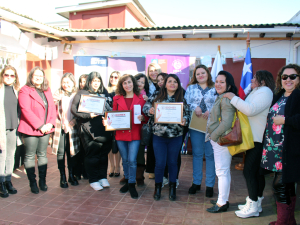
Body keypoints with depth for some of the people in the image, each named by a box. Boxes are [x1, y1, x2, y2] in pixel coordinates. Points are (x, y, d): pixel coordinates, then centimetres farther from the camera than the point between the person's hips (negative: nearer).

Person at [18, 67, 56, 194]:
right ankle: (32, 182, 15)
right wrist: (40, 126, -16)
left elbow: (52, 108, 9)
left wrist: (51, 123, -7)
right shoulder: (25, 91, -5)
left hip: (45, 129, 5)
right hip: (30, 129, -5)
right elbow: (26, 110, -14)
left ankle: (42, 181, 21)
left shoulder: (47, 91, 13)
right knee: (30, 156, 4)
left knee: (42, 155, 12)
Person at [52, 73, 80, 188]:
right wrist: (55, 101, -22)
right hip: (60, 127, -1)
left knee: (72, 152, 8)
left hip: (72, 128, 1)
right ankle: (63, 177, 14)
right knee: (61, 152, 1)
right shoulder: (58, 94, 3)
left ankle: (71, 175, 23)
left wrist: (73, 121, -9)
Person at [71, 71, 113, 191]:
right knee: (92, 154, 2)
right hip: (89, 129, -3)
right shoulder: (81, 94, 4)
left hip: (104, 128, 4)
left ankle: (103, 177, 24)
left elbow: (111, 109, 13)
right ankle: (93, 180, 16)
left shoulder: (104, 94, 16)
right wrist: (88, 115, -16)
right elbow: (74, 109, -6)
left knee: (104, 153, 9)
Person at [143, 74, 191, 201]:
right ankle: (158, 188, 27)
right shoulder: (156, 97, 1)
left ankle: (172, 188, 32)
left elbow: (187, 114, 3)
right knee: (160, 163, 4)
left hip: (176, 137, 1)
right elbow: (145, 107, 4)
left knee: (172, 162, 13)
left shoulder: (182, 100, 3)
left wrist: (184, 121, -19)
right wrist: (150, 110, -18)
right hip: (159, 135, -1)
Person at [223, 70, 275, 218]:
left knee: (249, 170, -8)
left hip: (258, 139, -10)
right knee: (257, 171, 14)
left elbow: (250, 109, -24)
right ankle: (256, 203, 24)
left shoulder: (265, 92, -10)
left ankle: (253, 206, 3)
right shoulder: (257, 92, 21)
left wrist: (233, 98, -17)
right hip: (254, 139, 10)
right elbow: (248, 109, 17)